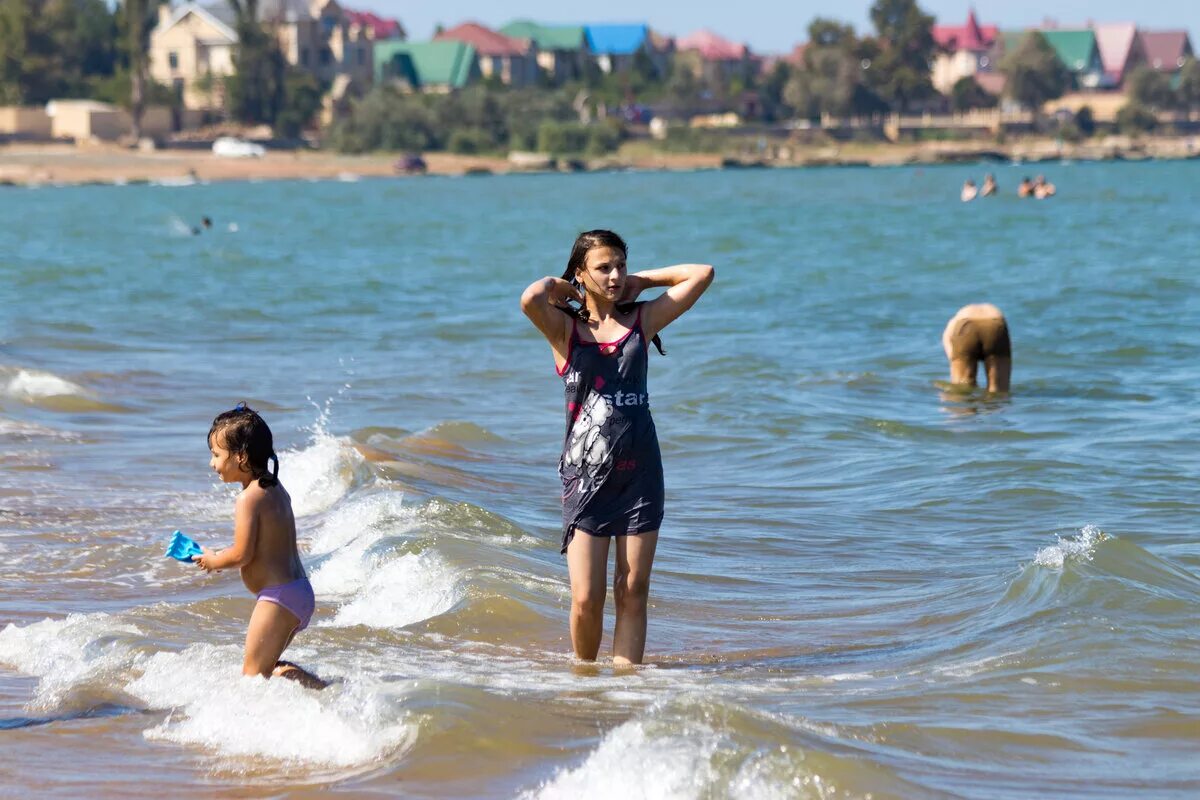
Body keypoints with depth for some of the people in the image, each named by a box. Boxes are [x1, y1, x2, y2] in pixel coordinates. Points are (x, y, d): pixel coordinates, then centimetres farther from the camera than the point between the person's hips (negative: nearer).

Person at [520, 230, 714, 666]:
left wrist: (640, 281, 8)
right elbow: (530, 300, -21)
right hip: (585, 473, -2)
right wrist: (555, 285, -1)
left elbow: (702, 274, 4)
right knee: (586, 598, -5)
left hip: (639, 472, 2)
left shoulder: (642, 320, 8)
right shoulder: (564, 328, 1)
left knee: (633, 592, 1)